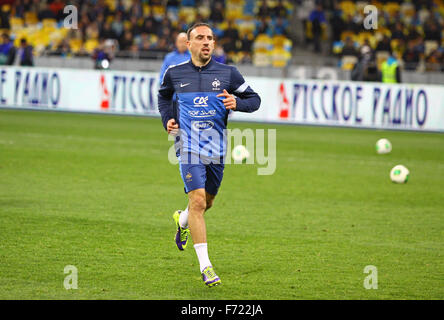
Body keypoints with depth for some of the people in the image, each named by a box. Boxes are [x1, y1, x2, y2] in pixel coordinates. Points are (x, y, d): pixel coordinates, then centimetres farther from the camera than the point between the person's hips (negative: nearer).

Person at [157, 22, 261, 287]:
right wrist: (167, 119, 5)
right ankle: (205, 265, -15)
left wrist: (237, 103, -16)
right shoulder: (175, 74, 2)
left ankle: (182, 220, 53)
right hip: (189, 147, -3)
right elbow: (163, 95, 23)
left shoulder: (228, 73, 0)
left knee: (207, 202, 16)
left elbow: (254, 99, 6)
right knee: (198, 200, -16)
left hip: (217, 149, 3)